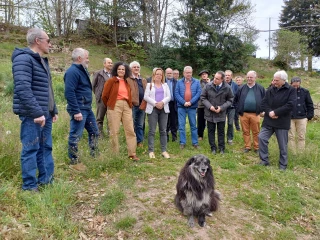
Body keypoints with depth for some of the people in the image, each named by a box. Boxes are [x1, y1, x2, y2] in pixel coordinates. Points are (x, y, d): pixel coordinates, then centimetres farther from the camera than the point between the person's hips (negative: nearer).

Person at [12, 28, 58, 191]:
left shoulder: (42, 61, 18)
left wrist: (53, 110, 19)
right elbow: (23, 89, -22)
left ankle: (46, 180, 26)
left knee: (45, 148, 14)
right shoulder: (24, 59, -11)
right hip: (32, 115, -9)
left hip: (45, 114, 9)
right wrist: (37, 112, -25)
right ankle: (30, 187, 11)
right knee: (31, 150, -1)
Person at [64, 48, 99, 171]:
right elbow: (69, 93, -23)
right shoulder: (72, 71, -15)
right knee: (75, 136, -1)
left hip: (87, 108, 11)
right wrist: (76, 111, -25)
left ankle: (95, 156, 28)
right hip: (79, 109, -10)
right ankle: (74, 162, 10)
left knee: (94, 132, 16)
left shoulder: (82, 70, 16)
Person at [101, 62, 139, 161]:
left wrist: (130, 104, 11)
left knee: (130, 130, 1)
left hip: (127, 106, 5)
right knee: (115, 131, 0)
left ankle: (132, 153, 7)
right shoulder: (111, 81, -1)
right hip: (115, 106, -5)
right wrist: (109, 105, 10)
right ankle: (115, 154, 11)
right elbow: (104, 96, 0)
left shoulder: (127, 82, 15)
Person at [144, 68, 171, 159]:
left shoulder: (165, 85, 17)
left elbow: (169, 96, 6)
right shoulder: (149, 85, 8)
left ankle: (164, 150, 8)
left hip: (164, 109, 3)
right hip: (152, 109, -3)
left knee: (163, 131, 3)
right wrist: (155, 103, -13)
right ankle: (151, 151, 2)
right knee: (152, 131, -3)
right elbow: (146, 97, -3)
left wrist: (162, 102, -13)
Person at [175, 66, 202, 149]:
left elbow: (199, 93, -4)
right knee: (181, 125, 2)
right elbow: (176, 93, -3)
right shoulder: (179, 82, 4)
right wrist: (183, 102, -14)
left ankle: (195, 142, 17)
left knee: (193, 125, 8)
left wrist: (190, 102, -13)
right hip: (181, 106, 0)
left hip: (192, 106, 0)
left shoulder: (196, 82, 4)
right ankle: (182, 142, 12)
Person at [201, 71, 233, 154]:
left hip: (221, 114, 0)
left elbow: (230, 100, 0)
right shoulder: (208, 86, -10)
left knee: (221, 131, 10)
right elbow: (203, 97, -2)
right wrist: (209, 106, -15)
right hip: (210, 113, 0)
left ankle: (221, 148, 23)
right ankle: (213, 148, 21)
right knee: (211, 131, 9)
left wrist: (221, 107, -14)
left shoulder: (227, 88, -9)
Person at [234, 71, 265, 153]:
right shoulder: (242, 88, 7)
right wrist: (238, 109, 7)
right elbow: (236, 100, 15)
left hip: (255, 114, -1)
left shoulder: (260, 88, 3)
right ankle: (247, 147, 21)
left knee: (256, 132, 6)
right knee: (245, 132, 9)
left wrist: (261, 110, 2)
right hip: (243, 114, 2)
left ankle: (256, 148, 18)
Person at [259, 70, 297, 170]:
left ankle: (283, 165, 21)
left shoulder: (291, 90, -5)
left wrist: (275, 112, -18)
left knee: (283, 144, 6)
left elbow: (290, 105, -17)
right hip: (268, 121, 4)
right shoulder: (270, 90, 7)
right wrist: (269, 112, -16)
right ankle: (264, 161, 9)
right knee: (262, 138, -5)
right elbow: (263, 104, 3)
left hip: (282, 122, -4)